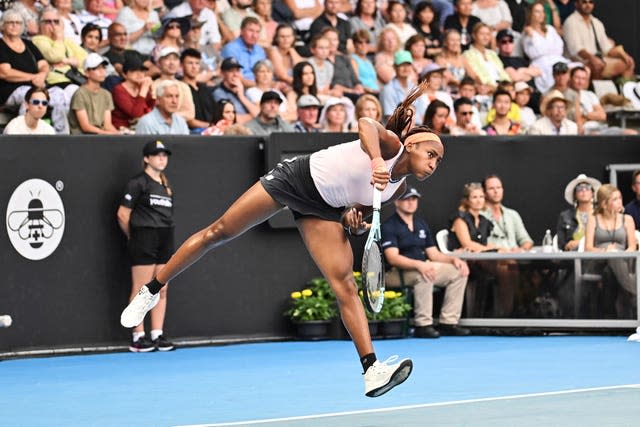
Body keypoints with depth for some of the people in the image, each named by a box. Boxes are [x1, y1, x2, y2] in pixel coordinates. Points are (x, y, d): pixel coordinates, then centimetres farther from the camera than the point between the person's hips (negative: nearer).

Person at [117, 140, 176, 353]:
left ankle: (157, 335, 11)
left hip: (165, 239, 7)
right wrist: (134, 237, 4)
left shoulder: (166, 185, 17)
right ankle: (138, 337, -4)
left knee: (161, 290, 6)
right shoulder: (138, 183, -6)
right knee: (141, 290, -5)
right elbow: (122, 215, -7)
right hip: (145, 239, -7)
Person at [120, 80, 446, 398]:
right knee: (218, 232, 0)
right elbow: (366, 124, -42)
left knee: (345, 284, -10)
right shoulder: (391, 143, -18)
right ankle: (151, 291, 16)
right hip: (295, 177, -5)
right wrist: (376, 160, -58)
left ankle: (372, 371, -18)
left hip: (323, 210, 5)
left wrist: (355, 219, -6)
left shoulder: (398, 188, 0)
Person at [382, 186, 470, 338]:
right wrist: (419, 264, -36)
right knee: (423, 275, -38)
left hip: (421, 268, 8)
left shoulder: (421, 225, 17)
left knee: (459, 272, -5)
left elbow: (433, 254, 16)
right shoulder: (389, 226, -8)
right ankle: (423, 325, -33)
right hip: (395, 273, -8)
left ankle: (448, 322, -9)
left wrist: (453, 259, -4)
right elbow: (392, 258, -21)